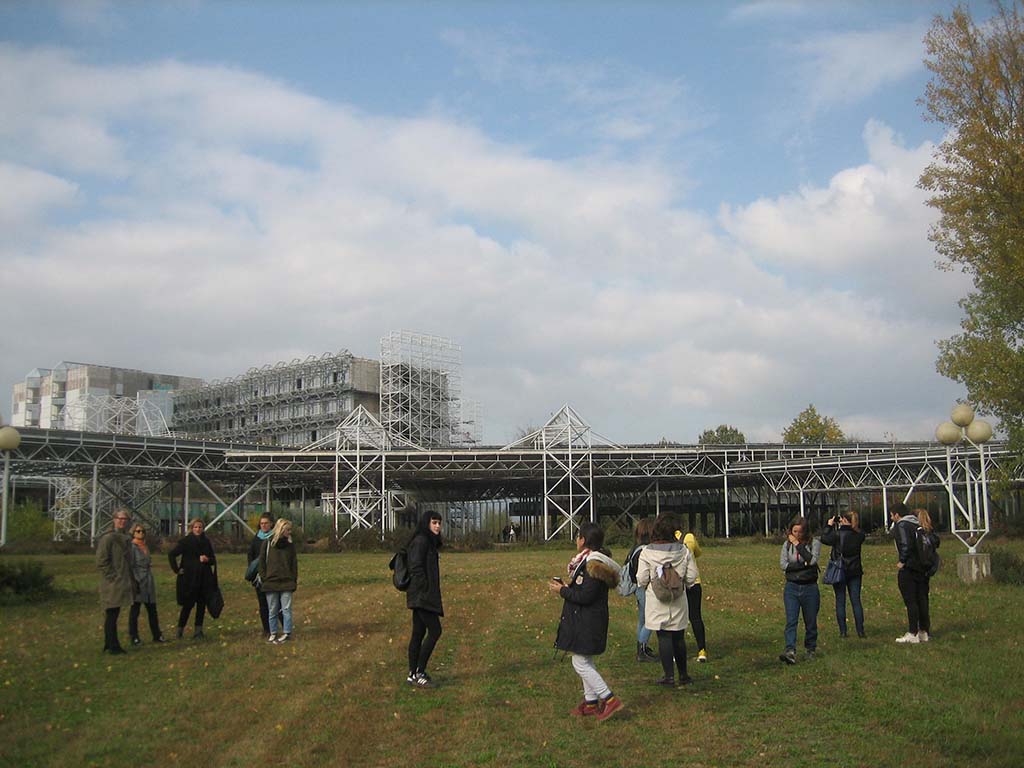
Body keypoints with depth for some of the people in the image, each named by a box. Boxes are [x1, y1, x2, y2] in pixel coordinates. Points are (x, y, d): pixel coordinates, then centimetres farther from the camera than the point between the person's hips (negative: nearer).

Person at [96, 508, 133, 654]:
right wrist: (112, 577, -16)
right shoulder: (108, 538, -12)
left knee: (114, 615, 13)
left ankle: (110, 645, 19)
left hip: (121, 583, 8)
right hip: (111, 584, -8)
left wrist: (128, 579, 17)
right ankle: (112, 646, 3)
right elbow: (101, 561, -16)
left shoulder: (124, 538, 14)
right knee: (111, 615, -3)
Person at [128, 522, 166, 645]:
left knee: (152, 609, 10)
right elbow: (130, 566, -14)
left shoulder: (145, 546, 15)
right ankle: (134, 637, 7)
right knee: (135, 611, 0)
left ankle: (157, 635, 15)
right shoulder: (132, 547, -9)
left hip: (149, 581, 7)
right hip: (138, 582, -7)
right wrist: (134, 583, -19)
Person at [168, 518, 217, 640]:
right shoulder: (185, 541, -4)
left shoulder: (206, 542, 9)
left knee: (201, 605, 5)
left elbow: (213, 559, 14)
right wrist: (176, 569, -10)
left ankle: (198, 630, 12)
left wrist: (207, 559, -7)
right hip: (189, 578, -4)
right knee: (188, 604, -4)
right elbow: (171, 554, -7)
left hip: (204, 579, 4)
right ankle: (180, 629, 10)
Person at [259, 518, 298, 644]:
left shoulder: (290, 544, 5)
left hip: (286, 582, 1)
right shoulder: (267, 543, 0)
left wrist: (294, 580, 3)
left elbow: (294, 563, 8)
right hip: (271, 582, -1)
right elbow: (262, 562, 3)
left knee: (286, 609, -1)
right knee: (272, 611, 7)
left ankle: (287, 633, 6)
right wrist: (263, 578, -2)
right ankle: (273, 633, 16)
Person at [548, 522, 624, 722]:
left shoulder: (593, 564, -21)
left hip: (587, 623, -11)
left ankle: (610, 699, -5)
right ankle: (591, 702, 25)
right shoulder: (589, 560, 12)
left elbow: (585, 596, -25)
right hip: (584, 621, 11)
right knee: (585, 662, 17)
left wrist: (563, 590, -14)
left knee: (581, 663, -6)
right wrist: (566, 587, 8)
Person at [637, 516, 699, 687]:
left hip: (657, 602, -2)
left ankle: (669, 676, 5)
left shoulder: (647, 552, -12)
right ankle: (683, 675, 21)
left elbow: (642, 579, -10)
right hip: (679, 602, 2)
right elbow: (692, 576, -1)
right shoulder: (683, 550, -5)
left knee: (664, 637, 4)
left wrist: (644, 586, 12)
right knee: (679, 637, 13)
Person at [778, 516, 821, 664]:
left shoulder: (814, 543, -1)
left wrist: (798, 545, -13)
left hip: (810, 588, -1)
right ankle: (790, 651, -22)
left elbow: (812, 560, -17)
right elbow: (783, 564, -4)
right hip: (792, 587, 1)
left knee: (810, 622, 9)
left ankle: (811, 650, 27)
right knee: (791, 621, -12)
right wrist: (804, 565, -12)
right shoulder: (787, 544, 6)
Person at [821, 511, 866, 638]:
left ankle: (843, 631, 3)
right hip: (855, 572, 3)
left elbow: (824, 539, -6)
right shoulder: (859, 536, -5)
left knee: (840, 601, 4)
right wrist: (841, 526, 9)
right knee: (856, 601, 8)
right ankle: (860, 631, 7)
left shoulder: (838, 534, -16)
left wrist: (829, 525, 3)